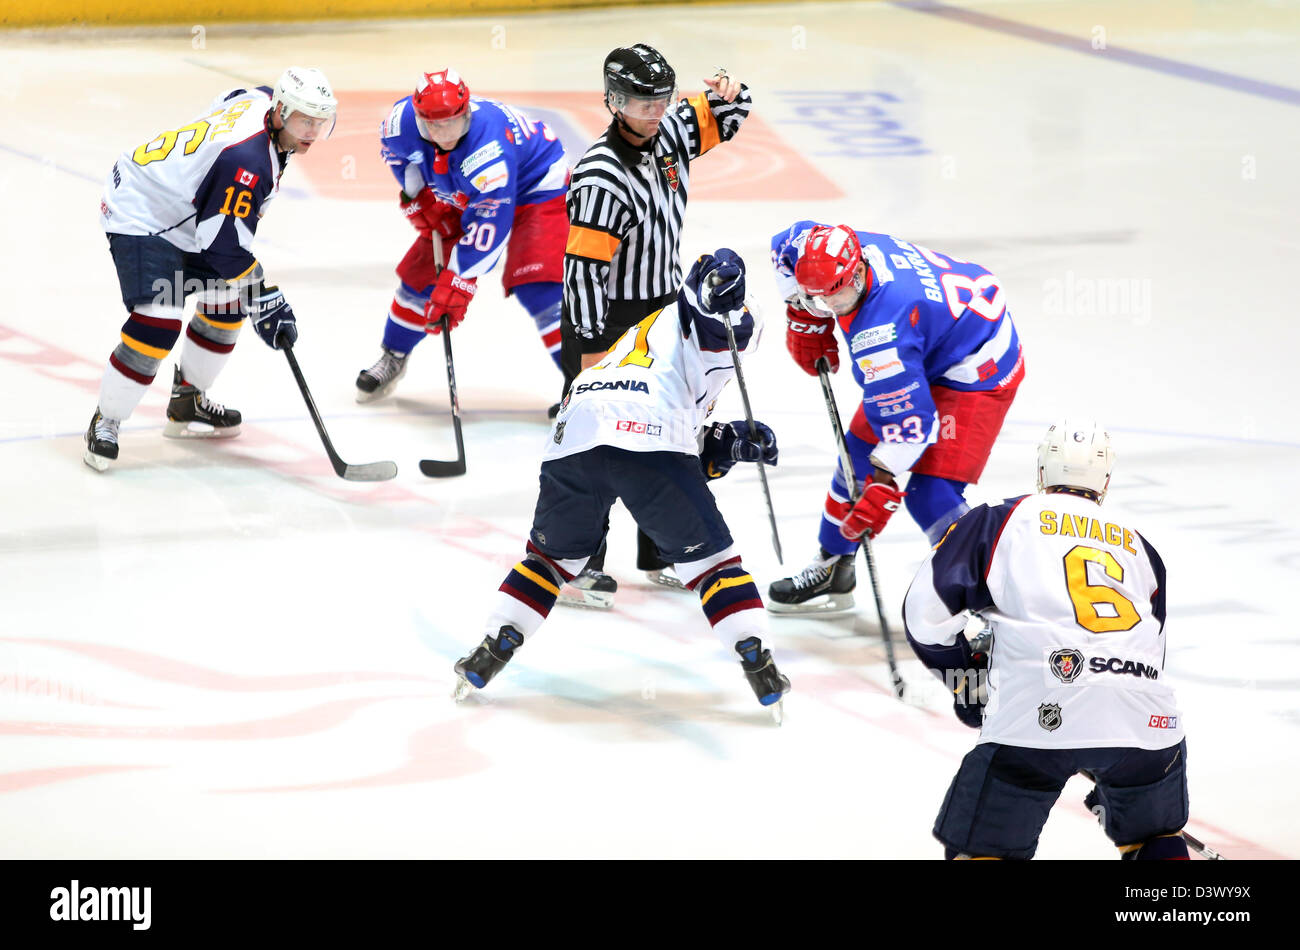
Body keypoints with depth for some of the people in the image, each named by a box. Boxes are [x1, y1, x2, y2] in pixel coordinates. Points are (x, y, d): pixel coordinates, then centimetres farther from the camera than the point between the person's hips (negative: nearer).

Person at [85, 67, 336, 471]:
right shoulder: (247, 159, -32)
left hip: (182, 213, 11)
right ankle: (105, 423, -8)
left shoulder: (259, 100, -4)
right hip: (140, 217, -11)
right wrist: (266, 301, -21)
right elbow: (224, 242, -29)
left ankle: (187, 404, 31)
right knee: (158, 322, -23)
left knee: (228, 299, 17)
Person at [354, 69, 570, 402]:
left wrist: (457, 282, -36)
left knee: (537, 284, -24)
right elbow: (394, 150, 5)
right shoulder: (403, 120, -23)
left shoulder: (488, 148, -43)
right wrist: (417, 196, -3)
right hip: (460, 196, 7)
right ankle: (393, 357, 30)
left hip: (535, 188, -7)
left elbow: (489, 225, -40)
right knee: (422, 272, 6)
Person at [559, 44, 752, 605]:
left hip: (663, 311, 8)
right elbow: (584, 268, -25)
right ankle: (579, 563, 4)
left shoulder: (670, 135, -1)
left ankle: (660, 554, 27)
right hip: (605, 324, -8)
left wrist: (728, 92, -9)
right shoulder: (601, 177, -25)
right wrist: (591, 353, -24)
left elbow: (726, 118, 16)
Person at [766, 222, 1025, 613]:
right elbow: (791, 241, 9)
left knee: (931, 494, -18)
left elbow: (907, 412, -34)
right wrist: (805, 318, 6)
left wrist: (883, 484, -32)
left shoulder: (879, 331, -37)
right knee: (859, 451, 13)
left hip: (978, 373, -10)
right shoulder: (838, 250, -15)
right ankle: (832, 572, 29)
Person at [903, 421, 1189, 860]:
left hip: (1040, 712, -3)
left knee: (980, 846, 6)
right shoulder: (1139, 548, 30)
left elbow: (925, 611, 10)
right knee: (1154, 838, 30)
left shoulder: (997, 522, 18)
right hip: (1143, 718, 4)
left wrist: (966, 673, 28)